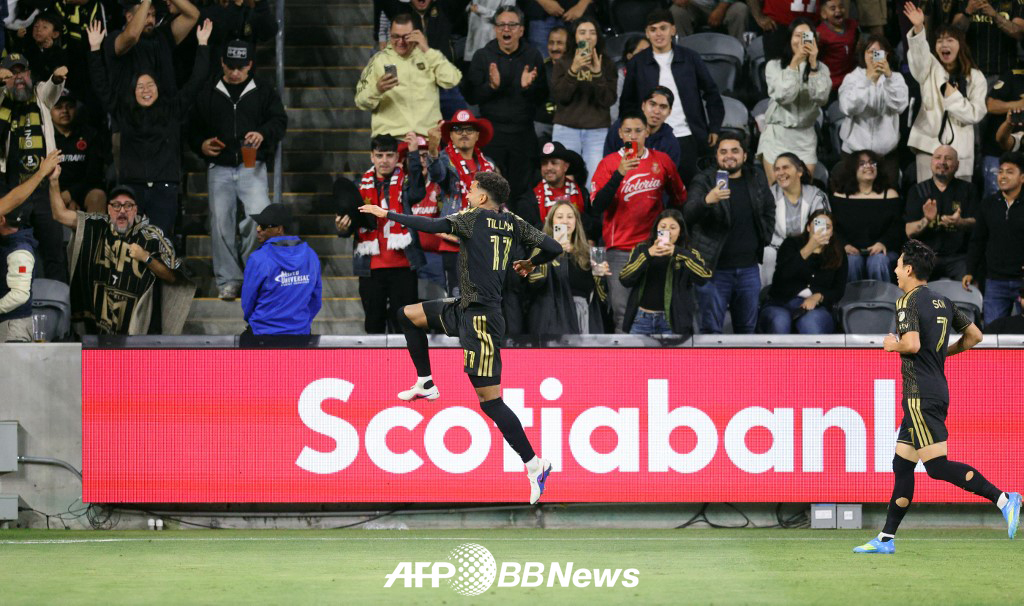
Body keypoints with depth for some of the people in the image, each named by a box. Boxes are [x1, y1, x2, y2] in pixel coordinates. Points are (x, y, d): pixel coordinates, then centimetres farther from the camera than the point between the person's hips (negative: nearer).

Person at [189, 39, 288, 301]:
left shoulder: (263, 90, 8)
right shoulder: (208, 92, 11)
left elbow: (280, 120, 2)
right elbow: (194, 128, 17)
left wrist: (264, 133, -19)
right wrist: (201, 145, -3)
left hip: (252, 167, -2)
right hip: (219, 168, 2)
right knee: (221, 223, 1)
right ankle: (228, 280, 10)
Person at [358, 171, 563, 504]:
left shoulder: (475, 217, -10)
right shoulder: (513, 224, 7)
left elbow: (433, 226, -18)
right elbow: (553, 247, 3)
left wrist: (388, 214, -7)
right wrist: (531, 264, 25)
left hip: (481, 318, -9)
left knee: (490, 400, -7)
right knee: (408, 315, 21)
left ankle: (534, 464, -6)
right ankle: (426, 384, 28)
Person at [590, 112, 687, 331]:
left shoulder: (662, 161, 6)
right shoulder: (609, 164, -2)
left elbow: (679, 197, 21)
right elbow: (596, 208, -13)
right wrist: (619, 174, -22)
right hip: (620, 248, -2)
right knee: (622, 310, -8)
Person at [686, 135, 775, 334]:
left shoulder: (757, 182, 7)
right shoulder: (705, 181, -8)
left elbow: (769, 211, 25)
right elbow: (689, 214, -24)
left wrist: (765, 238, 12)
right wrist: (707, 200, -44)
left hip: (748, 270, 4)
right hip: (715, 269, -4)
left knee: (747, 328, 13)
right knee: (711, 329, -3)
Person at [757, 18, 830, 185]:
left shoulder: (821, 68, 7)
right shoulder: (774, 66, 2)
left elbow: (821, 98, -10)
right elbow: (783, 96, -14)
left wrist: (813, 64, -16)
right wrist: (795, 62, -16)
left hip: (805, 138, 2)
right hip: (777, 134, -2)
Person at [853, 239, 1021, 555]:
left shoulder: (908, 302, -11)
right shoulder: (943, 302, 14)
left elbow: (912, 344, -25)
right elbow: (974, 335, 18)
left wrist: (893, 345, -5)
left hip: (920, 395, -9)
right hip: (937, 390, 9)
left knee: (937, 466, -12)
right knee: (902, 464, 11)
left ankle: (1002, 498, -22)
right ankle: (887, 538, 13)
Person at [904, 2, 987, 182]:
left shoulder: (975, 77, 7)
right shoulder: (930, 69, 9)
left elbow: (976, 114, 0)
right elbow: (919, 53, -14)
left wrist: (953, 97, -11)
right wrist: (918, 28, -33)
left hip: (959, 147, 0)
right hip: (930, 143, 0)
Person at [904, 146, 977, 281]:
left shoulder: (966, 189, 12)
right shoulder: (918, 191, 13)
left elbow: (976, 223, 0)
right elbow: (909, 232, 5)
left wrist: (960, 223, -22)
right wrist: (926, 221, -17)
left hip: (958, 256, 0)